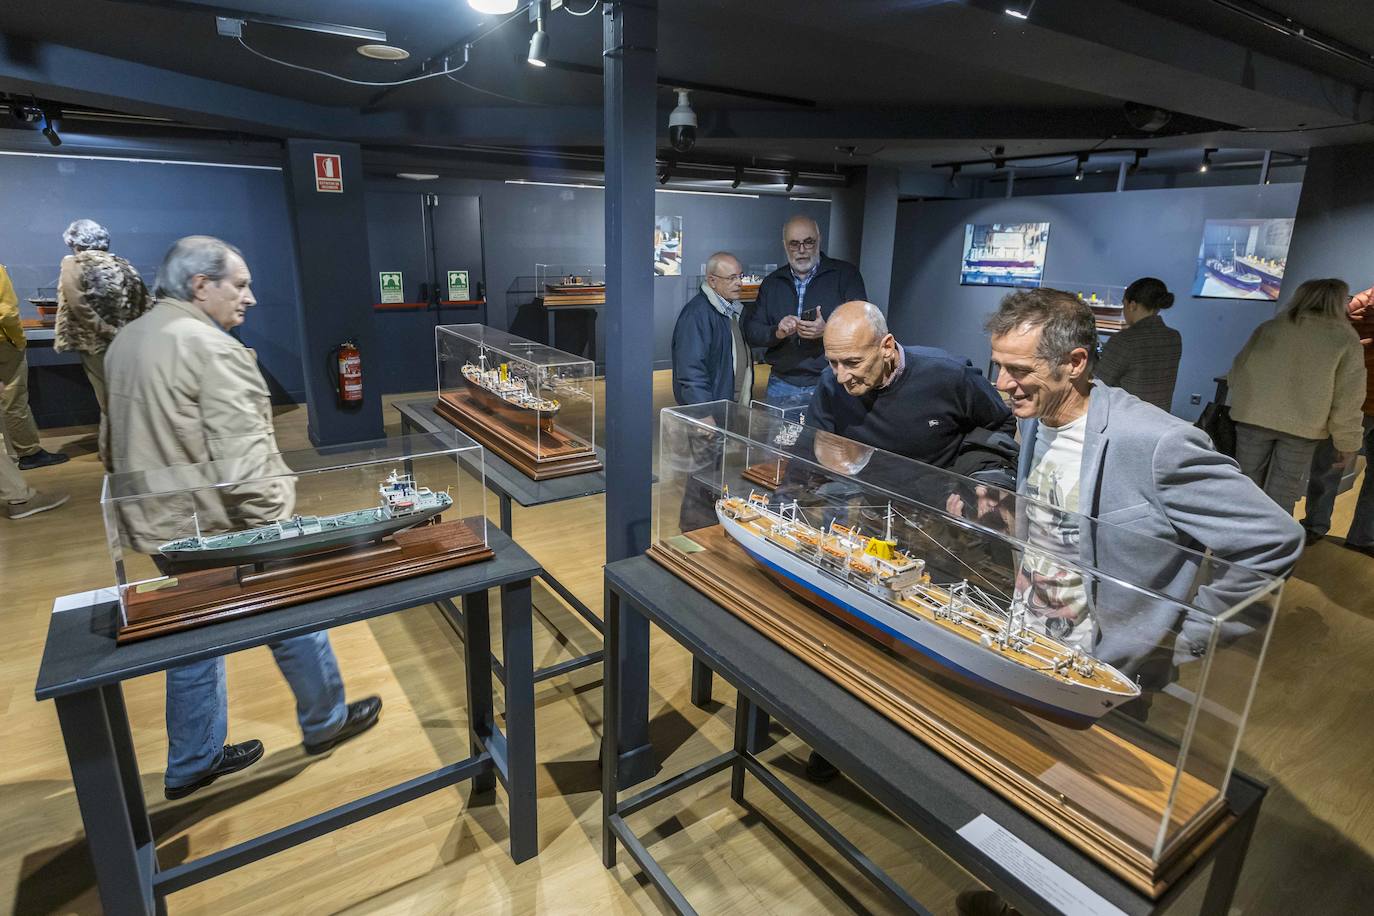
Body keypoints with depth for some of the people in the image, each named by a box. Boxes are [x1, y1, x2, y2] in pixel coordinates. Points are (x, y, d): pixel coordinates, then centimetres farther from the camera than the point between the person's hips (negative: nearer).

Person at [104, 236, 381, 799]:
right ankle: (325, 721, 29)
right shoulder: (210, 347, -20)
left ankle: (192, 763, 33)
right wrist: (274, 528, -20)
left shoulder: (125, 343, 11)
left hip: (162, 525, 9)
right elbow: (241, 454, -26)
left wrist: (147, 501, 26)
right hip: (220, 530, -9)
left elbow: (117, 442, 19)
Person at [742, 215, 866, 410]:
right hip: (782, 385, 3)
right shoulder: (771, 282, 12)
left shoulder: (845, 274, 2)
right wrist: (777, 333, -15)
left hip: (831, 384, -2)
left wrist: (827, 331, -24)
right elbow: (751, 332, 7)